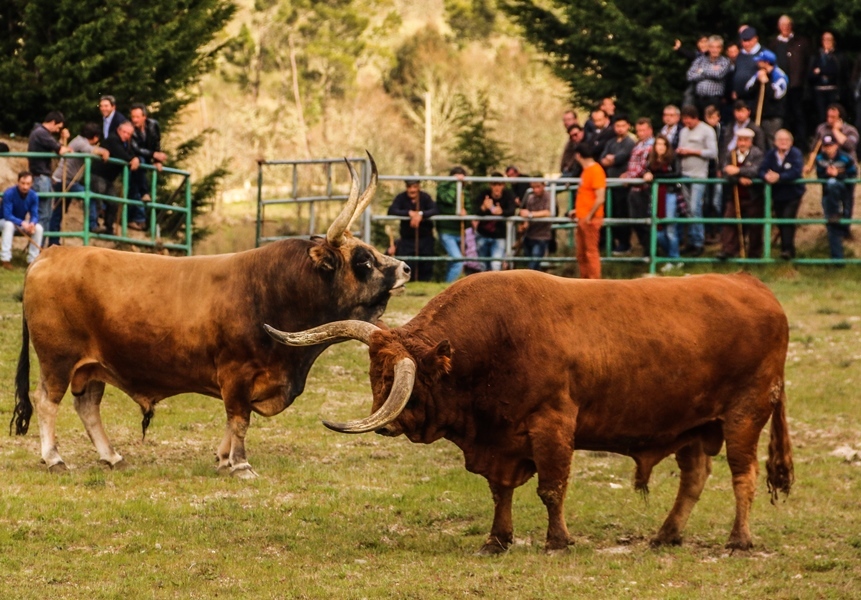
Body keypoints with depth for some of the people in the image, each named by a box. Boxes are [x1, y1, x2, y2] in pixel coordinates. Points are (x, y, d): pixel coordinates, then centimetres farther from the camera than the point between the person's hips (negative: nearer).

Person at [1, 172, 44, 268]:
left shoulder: (33, 196, -14)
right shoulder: (9, 194, -26)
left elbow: (34, 215, -13)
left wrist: (32, 223, -38)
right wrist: (22, 223, -44)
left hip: (22, 224, 4)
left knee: (38, 228, -22)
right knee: (9, 225, -37)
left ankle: (32, 260, -17)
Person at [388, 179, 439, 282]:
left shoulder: (425, 197, -5)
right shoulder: (401, 198, -5)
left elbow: (435, 210, -17)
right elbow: (391, 211, -17)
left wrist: (421, 214, -33)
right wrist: (409, 213, -27)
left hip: (425, 239, 1)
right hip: (407, 240, -1)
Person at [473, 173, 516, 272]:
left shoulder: (508, 195, -13)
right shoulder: (483, 194, -14)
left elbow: (512, 211, -28)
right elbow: (474, 211, -25)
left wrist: (502, 212, -50)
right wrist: (483, 208, -49)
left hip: (499, 237, -2)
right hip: (483, 235, 2)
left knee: (496, 266, -18)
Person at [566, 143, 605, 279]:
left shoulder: (596, 171, -15)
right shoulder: (586, 170, 13)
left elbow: (600, 199, -21)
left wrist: (589, 216, -18)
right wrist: (577, 211, 15)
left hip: (590, 219, -9)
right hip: (582, 218, 9)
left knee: (591, 252, -6)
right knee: (581, 254, 13)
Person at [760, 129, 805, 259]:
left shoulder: (796, 154, -12)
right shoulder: (770, 154, 1)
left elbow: (795, 172, -25)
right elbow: (761, 170, -9)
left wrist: (779, 177, -36)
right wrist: (766, 176, -33)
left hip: (793, 194, -5)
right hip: (777, 194, 5)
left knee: (788, 219, -17)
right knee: (780, 223, 9)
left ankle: (787, 249, -19)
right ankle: (787, 249, 19)